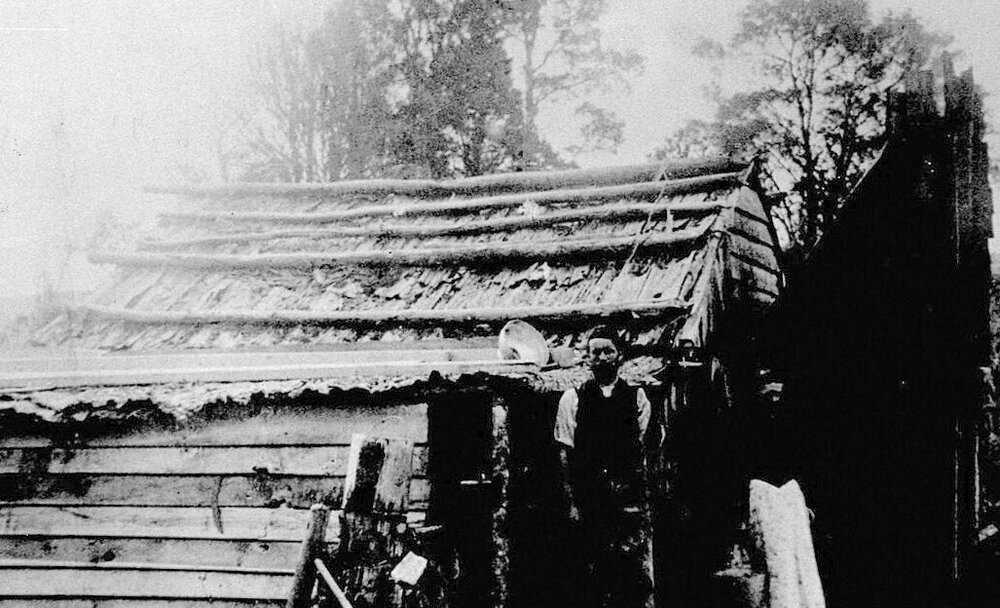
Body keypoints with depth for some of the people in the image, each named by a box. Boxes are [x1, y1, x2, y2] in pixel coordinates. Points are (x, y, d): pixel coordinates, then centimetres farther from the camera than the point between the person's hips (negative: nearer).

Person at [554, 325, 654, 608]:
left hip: (629, 497, 0)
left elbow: (646, 448, 4)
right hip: (588, 499, 0)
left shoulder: (637, 397, 9)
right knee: (595, 572, 1)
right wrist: (572, 501, -2)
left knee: (638, 572, -6)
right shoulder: (572, 399, 8)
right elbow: (565, 454, 6)